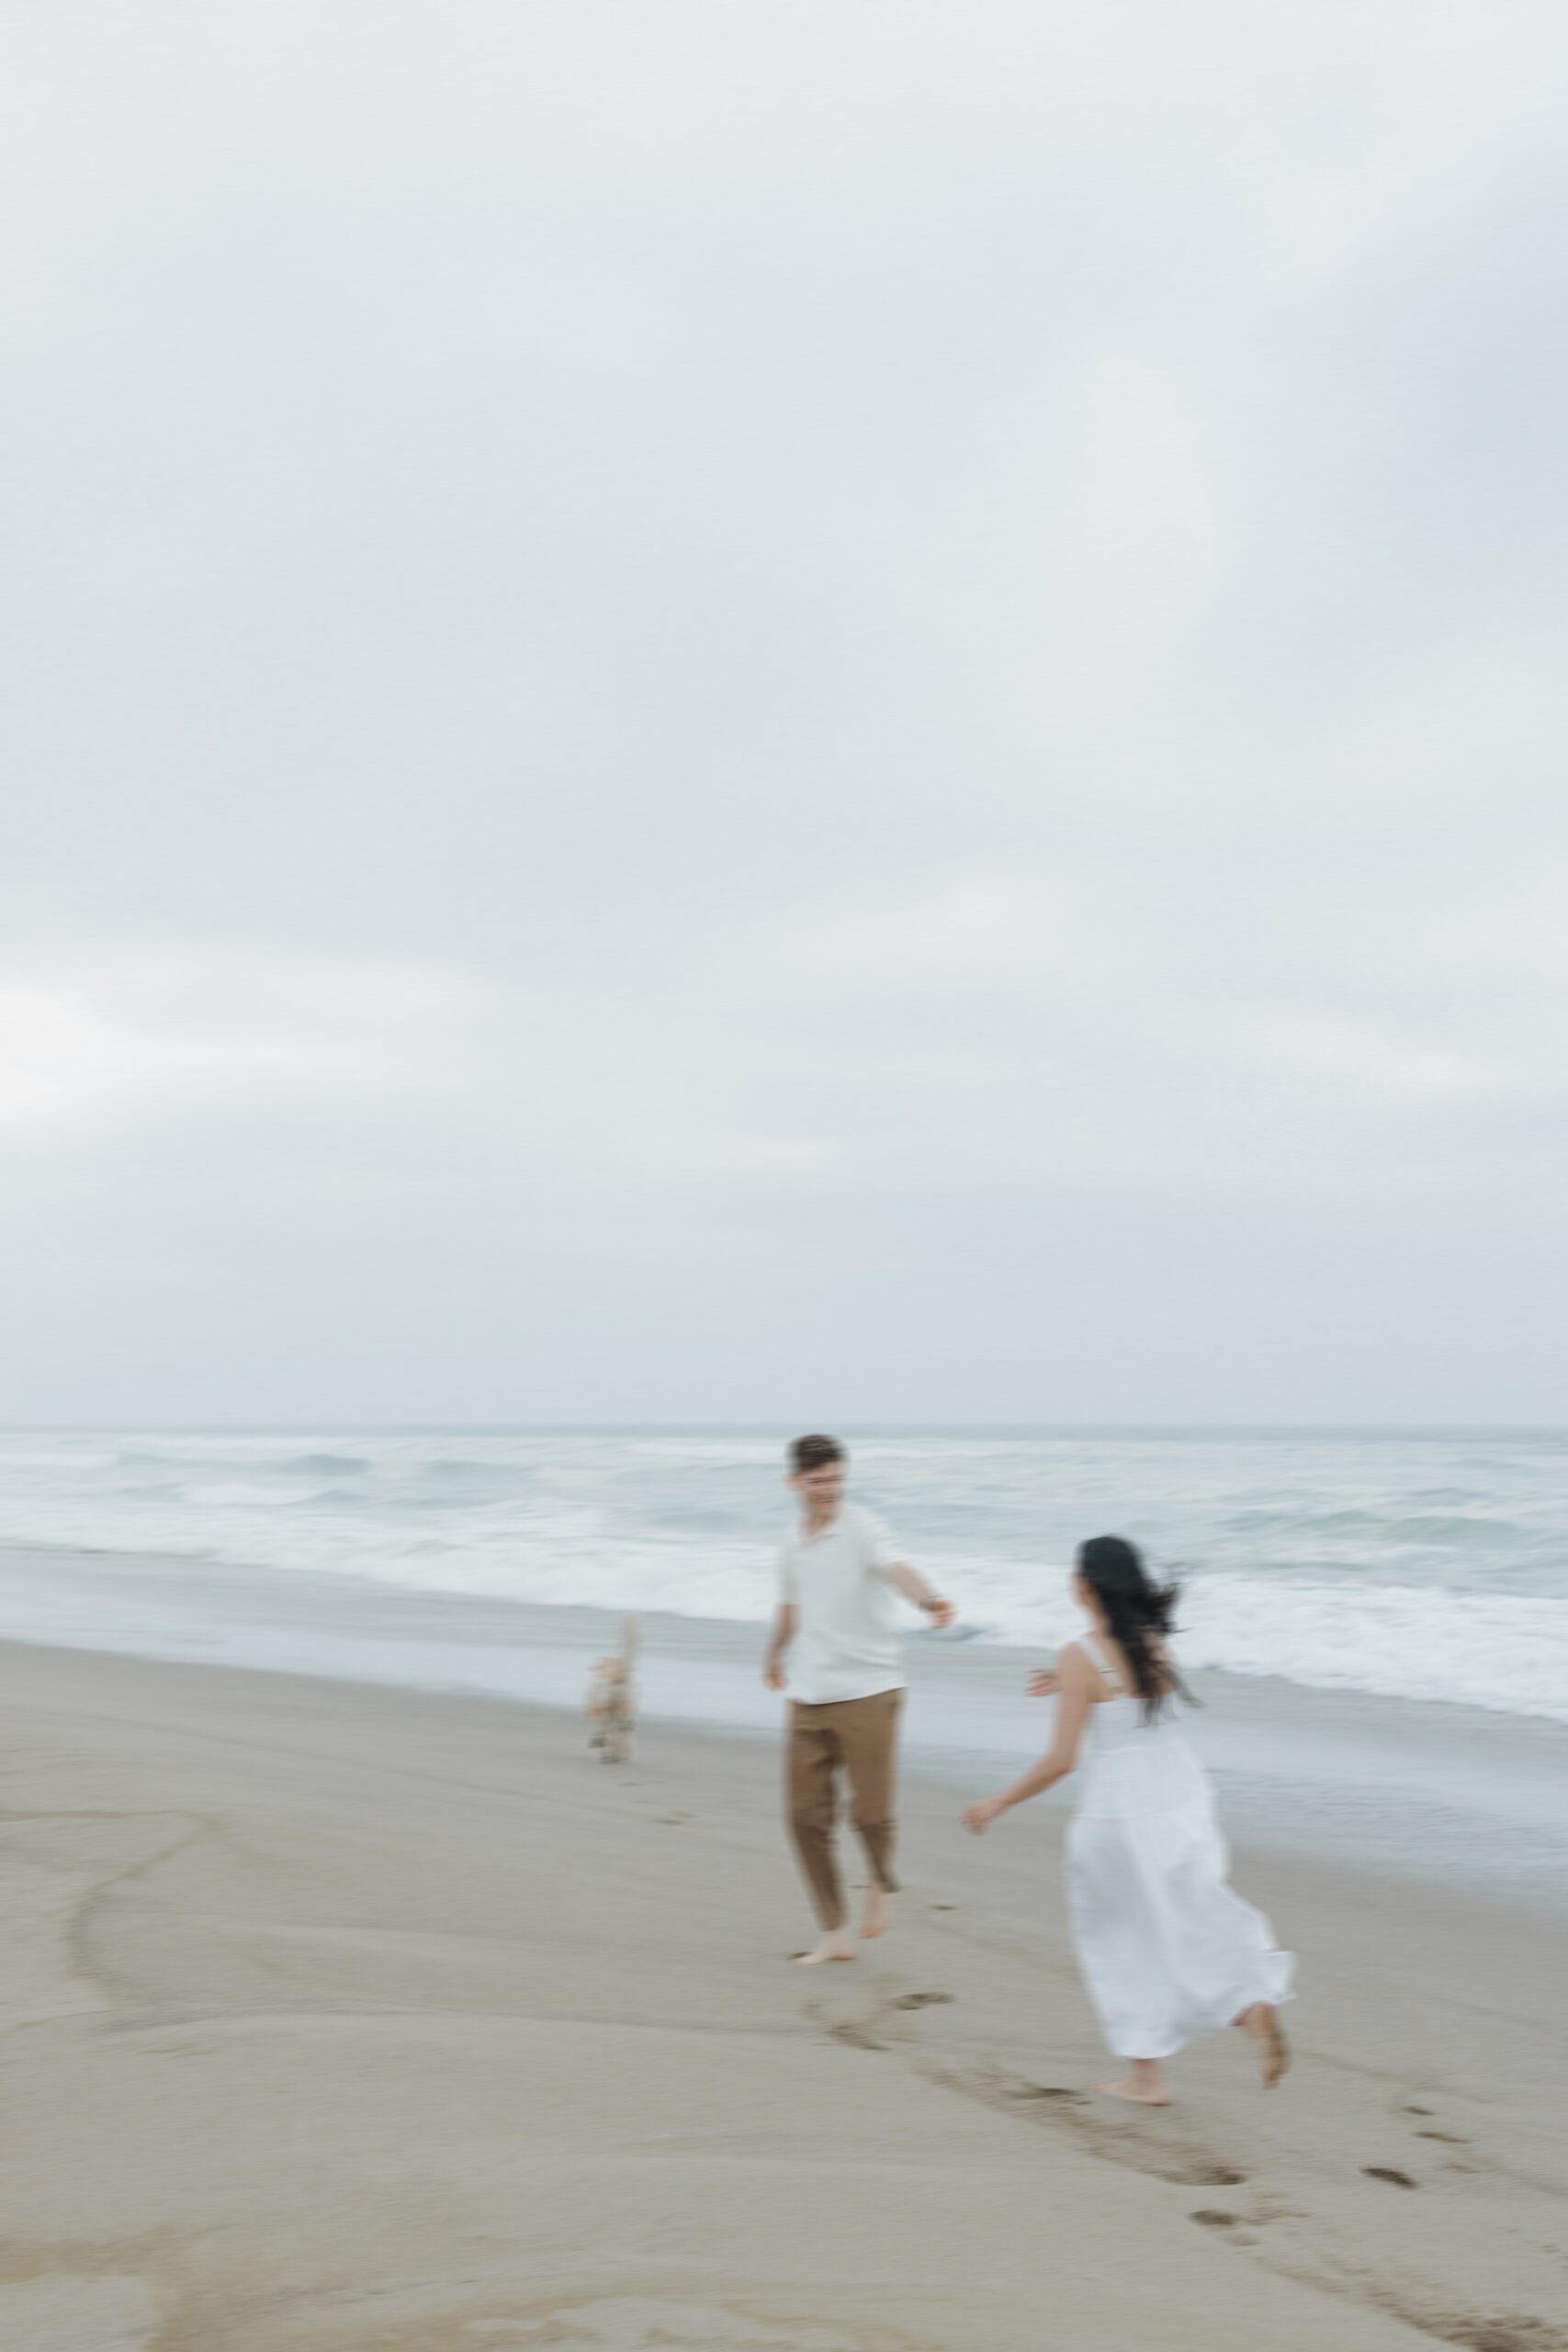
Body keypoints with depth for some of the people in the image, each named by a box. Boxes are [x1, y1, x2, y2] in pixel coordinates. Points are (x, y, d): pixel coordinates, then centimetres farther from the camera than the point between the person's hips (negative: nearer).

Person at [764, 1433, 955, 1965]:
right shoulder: (793, 1544, 10)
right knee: (806, 1815, 2)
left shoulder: (861, 1530, -10)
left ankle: (882, 1885, 26)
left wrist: (928, 1599, -53)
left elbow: (895, 1567, -31)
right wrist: (775, 1656, 45)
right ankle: (834, 1933, 15)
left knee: (870, 1811, -8)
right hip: (808, 1697, 6)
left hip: (868, 1690, -5)